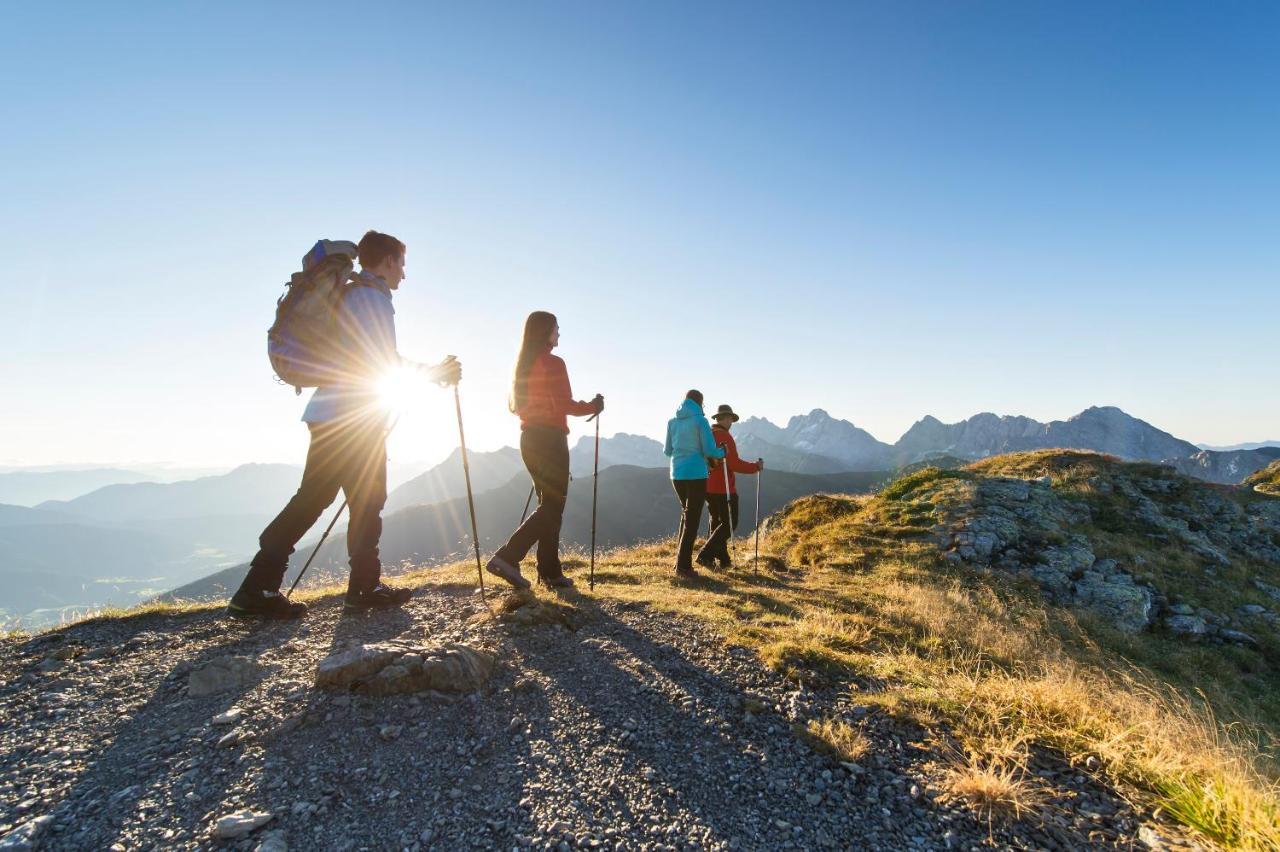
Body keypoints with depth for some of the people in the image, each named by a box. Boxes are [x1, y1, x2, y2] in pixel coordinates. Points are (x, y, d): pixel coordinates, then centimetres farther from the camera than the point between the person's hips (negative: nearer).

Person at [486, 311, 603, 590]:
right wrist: (593, 407, -1)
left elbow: (513, 405, 17)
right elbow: (564, 405, -16)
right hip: (550, 439, -9)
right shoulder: (553, 364, -12)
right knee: (552, 506, -3)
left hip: (529, 438, 9)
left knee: (548, 504, 13)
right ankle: (507, 558, -12)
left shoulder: (521, 365, 13)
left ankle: (550, 571, 14)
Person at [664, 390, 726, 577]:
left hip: (677, 474, 6)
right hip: (696, 474, -6)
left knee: (686, 513, 21)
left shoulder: (672, 422, 7)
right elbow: (709, 451, -12)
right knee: (692, 519, 1)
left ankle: (681, 560, 19)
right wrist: (722, 452, 9)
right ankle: (683, 566, 1)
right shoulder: (700, 421, -8)